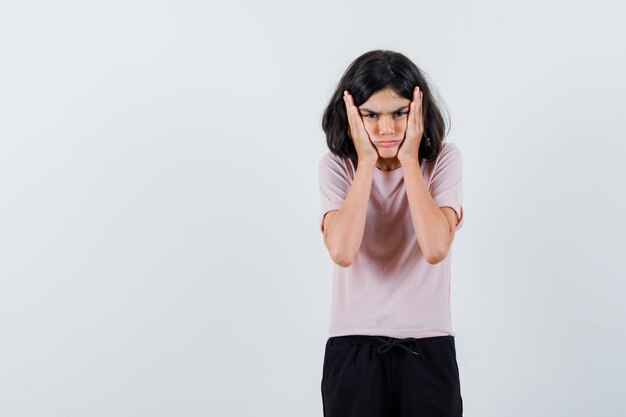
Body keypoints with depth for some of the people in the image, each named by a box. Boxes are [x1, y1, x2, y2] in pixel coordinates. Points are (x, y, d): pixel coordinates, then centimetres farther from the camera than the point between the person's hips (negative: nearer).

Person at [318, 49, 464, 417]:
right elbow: (342, 252, -20)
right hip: (353, 347, 0)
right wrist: (366, 162, -15)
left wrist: (409, 161, -15)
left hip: (428, 346, 0)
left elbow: (435, 249, -19)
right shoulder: (337, 166, -4)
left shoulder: (444, 160, -4)